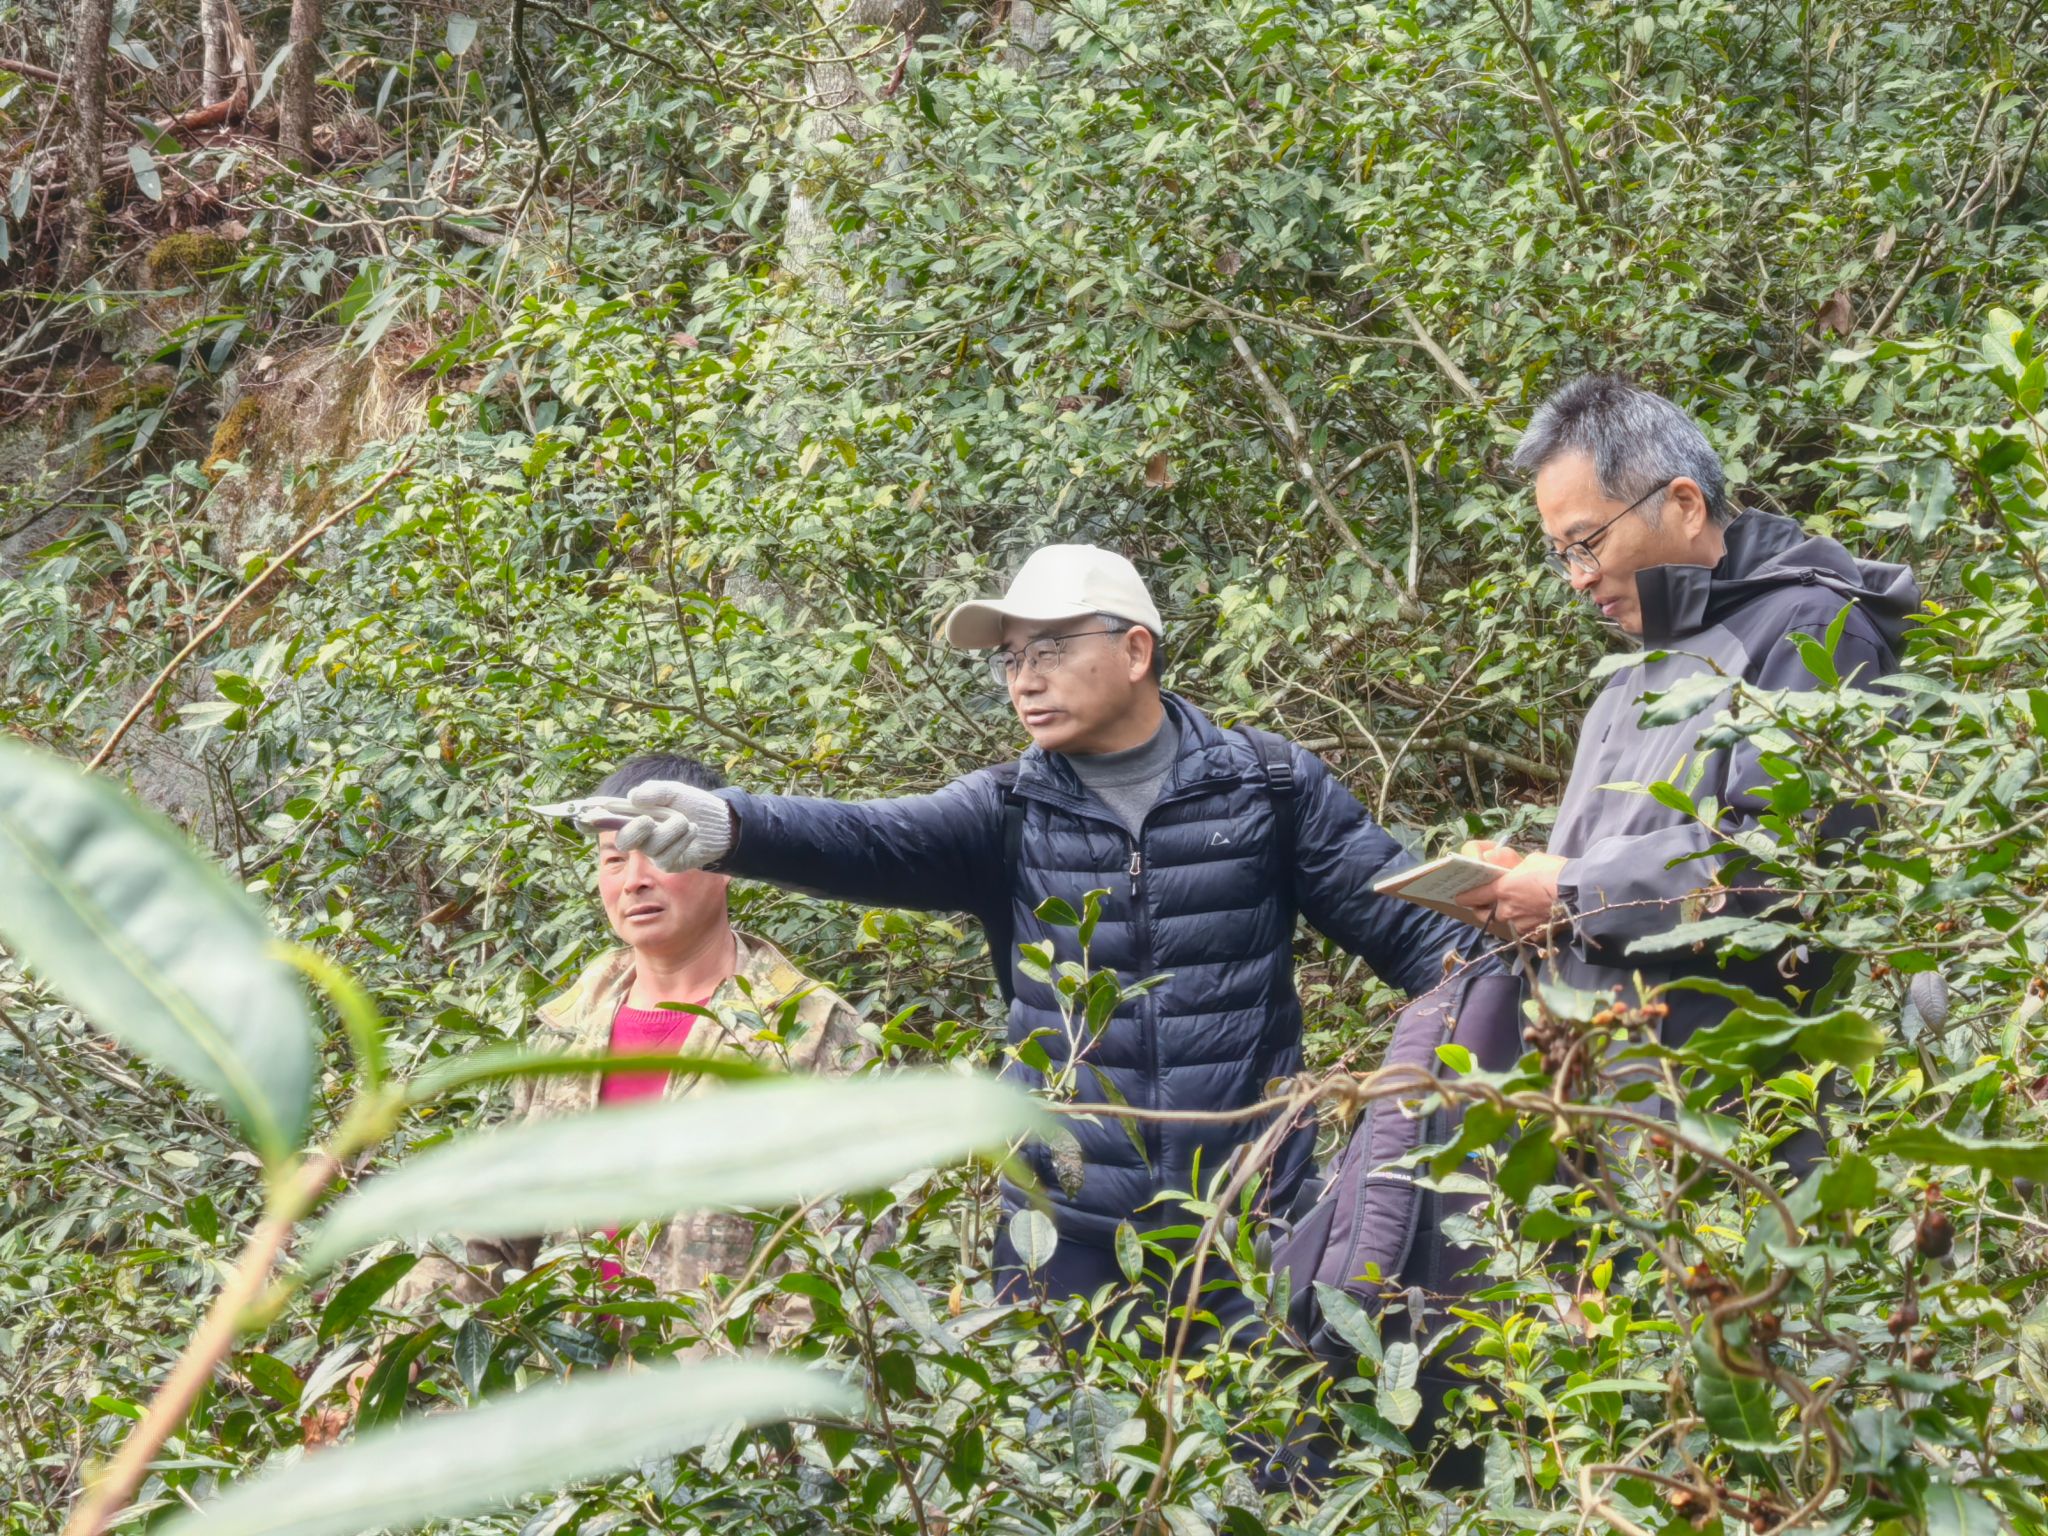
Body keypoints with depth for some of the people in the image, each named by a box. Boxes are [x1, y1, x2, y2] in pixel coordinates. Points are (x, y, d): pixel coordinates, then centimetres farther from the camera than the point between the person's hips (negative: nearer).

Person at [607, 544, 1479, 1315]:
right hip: (1069, 1224, 1)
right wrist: (728, 826, -31)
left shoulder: (1268, 787, 3)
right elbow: (866, 843, -12)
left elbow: (1407, 925, 4)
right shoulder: (1008, 816, 5)